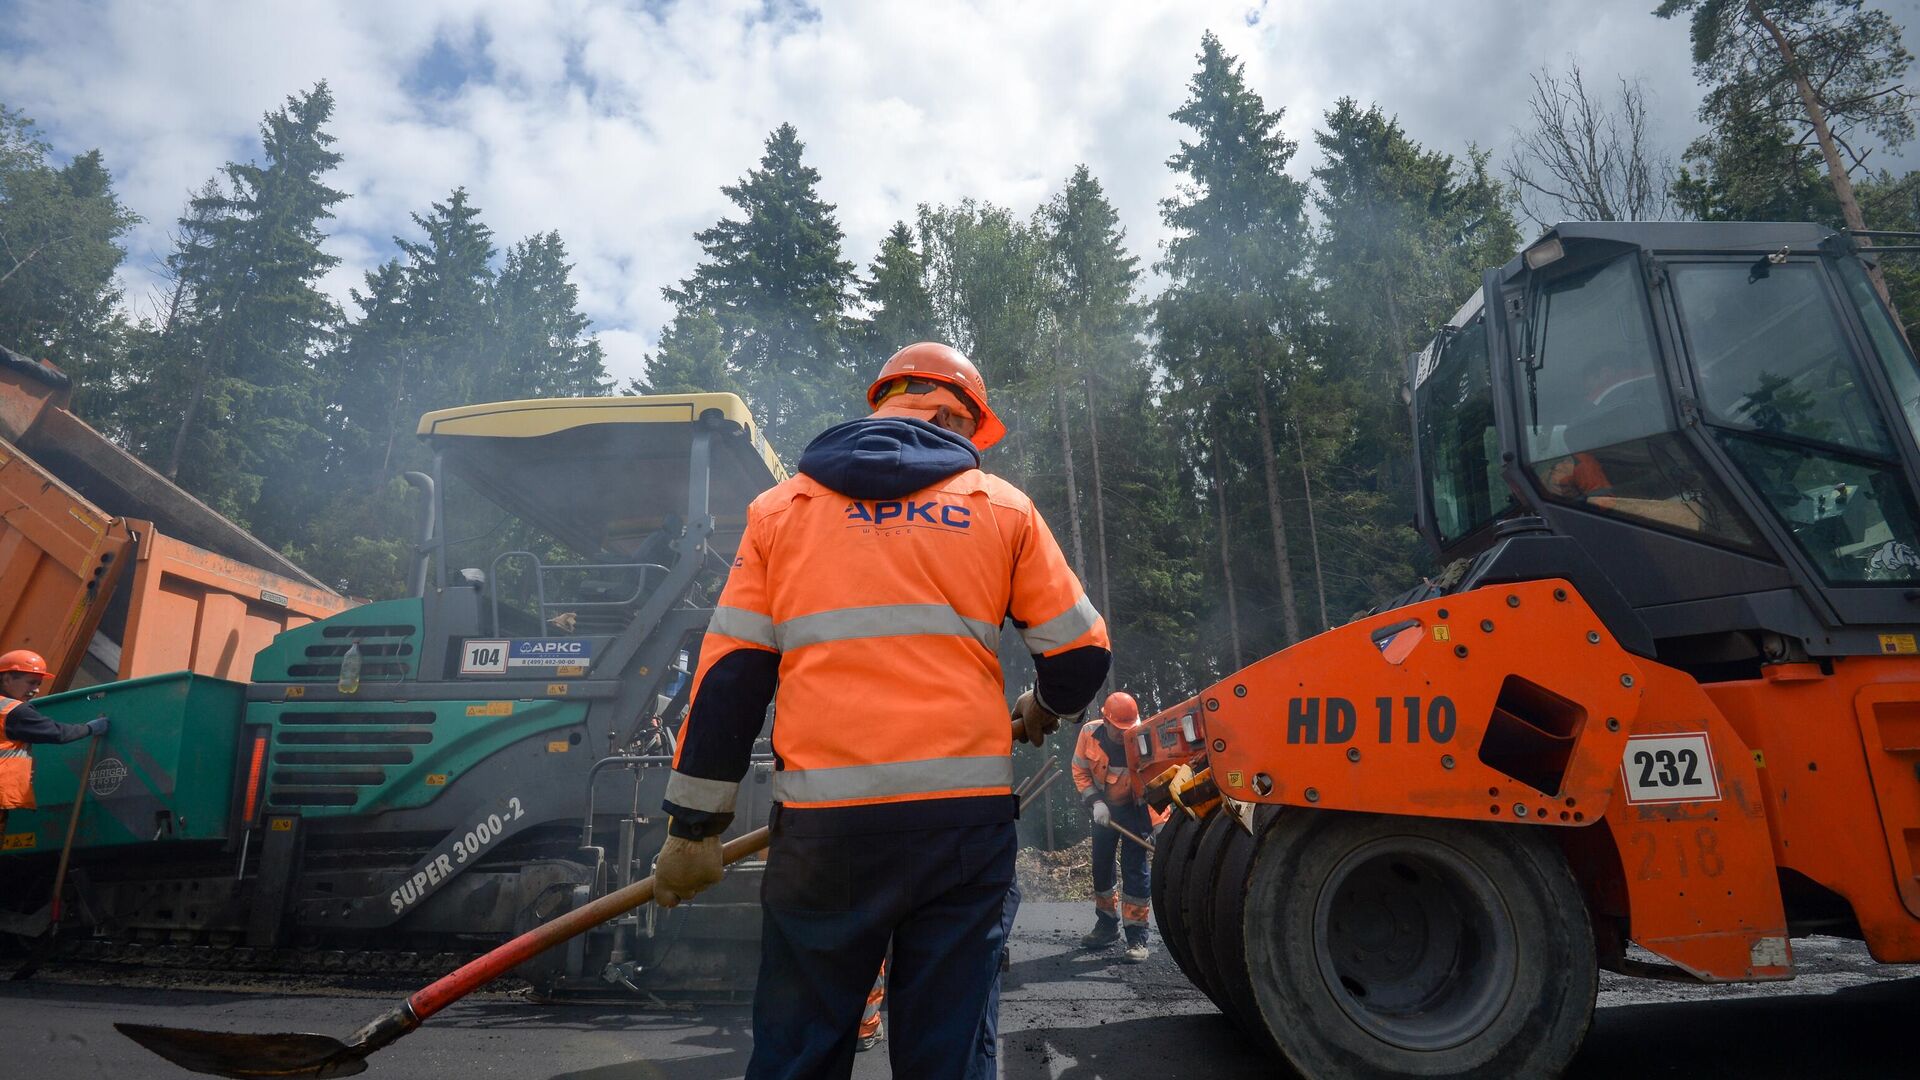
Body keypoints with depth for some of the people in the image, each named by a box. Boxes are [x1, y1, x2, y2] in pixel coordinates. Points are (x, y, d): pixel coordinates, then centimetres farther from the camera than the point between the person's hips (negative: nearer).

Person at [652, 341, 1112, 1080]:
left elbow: (729, 676, 6)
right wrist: (1043, 711, 30)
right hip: (964, 812, 0)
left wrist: (692, 827, 11)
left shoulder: (782, 507, 11)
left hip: (823, 823, 1)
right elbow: (1080, 655, 9)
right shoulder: (1002, 505, 10)